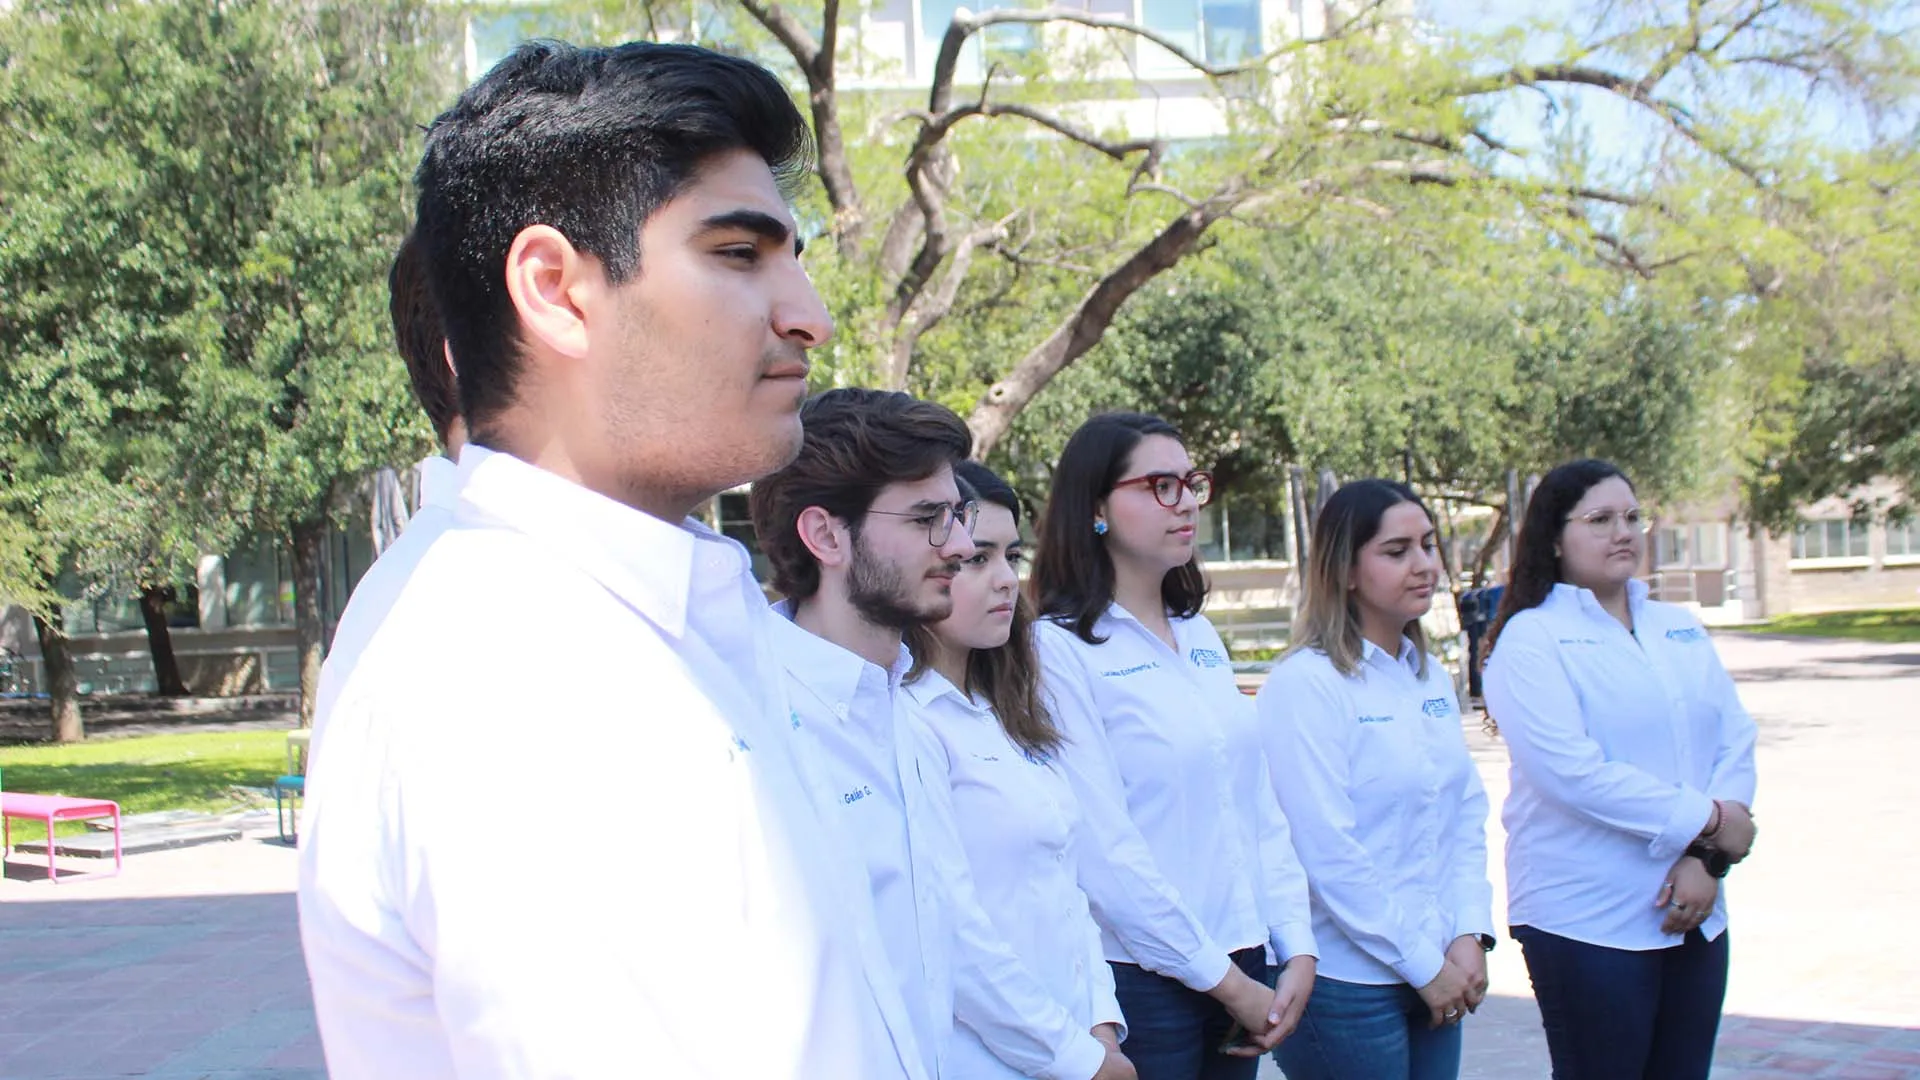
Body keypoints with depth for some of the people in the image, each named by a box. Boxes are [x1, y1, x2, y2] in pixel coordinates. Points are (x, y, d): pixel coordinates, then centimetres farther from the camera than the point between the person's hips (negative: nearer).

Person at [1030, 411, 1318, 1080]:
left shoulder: (1200, 636, 11)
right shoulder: (1060, 649, -12)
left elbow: (1259, 804, 10)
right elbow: (1105, 848, -16)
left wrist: (1298, 951, 1)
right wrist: (1223, 980, -12)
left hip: (1245, 964, 7)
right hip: (1141, 977, -7)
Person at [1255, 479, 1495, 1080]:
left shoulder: (1431, 677, 10)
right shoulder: (1305, 685, -14)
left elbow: (1468, 813, 12)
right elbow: (1327, 852, -18)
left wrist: (1471, 933, -1)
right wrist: (1423, 964, -13)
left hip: (1438, 974, 7)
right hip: (1345, 985, -7)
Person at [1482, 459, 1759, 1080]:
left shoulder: (1681, 629, 12)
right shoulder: (1531, 639, -7)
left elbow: (1734, 742, 5)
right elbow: (1570, 769, -18)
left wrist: (1708, 860, -10)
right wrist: (1705, 820, -14)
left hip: (1694, 913, 6)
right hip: (1587, 920, -6)